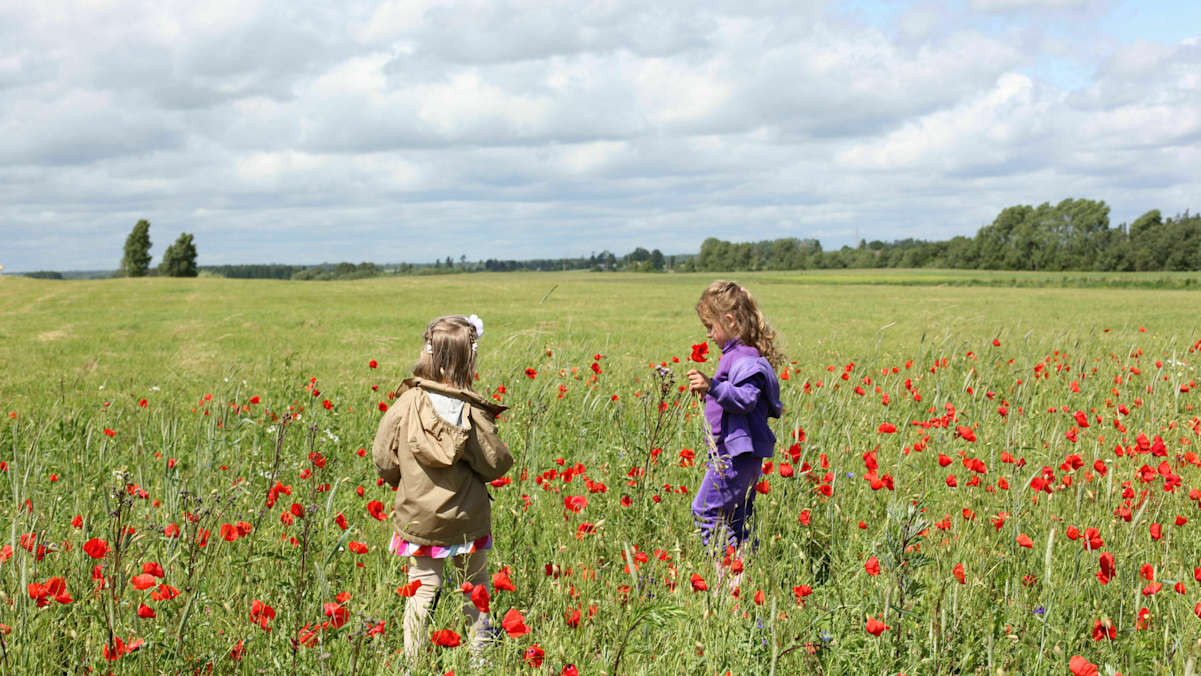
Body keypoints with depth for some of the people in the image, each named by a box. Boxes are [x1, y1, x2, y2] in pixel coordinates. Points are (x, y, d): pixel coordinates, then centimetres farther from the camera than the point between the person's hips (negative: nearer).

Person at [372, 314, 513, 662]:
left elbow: (383, 459, -6)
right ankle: (479, 656, 25)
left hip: (417, 516, 1)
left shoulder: (406, 403, -12)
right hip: (467, 519, -1)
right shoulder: (473, 411, -16)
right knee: (476, 592, 18)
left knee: (422, 589, 10)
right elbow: (496, 464, -10)